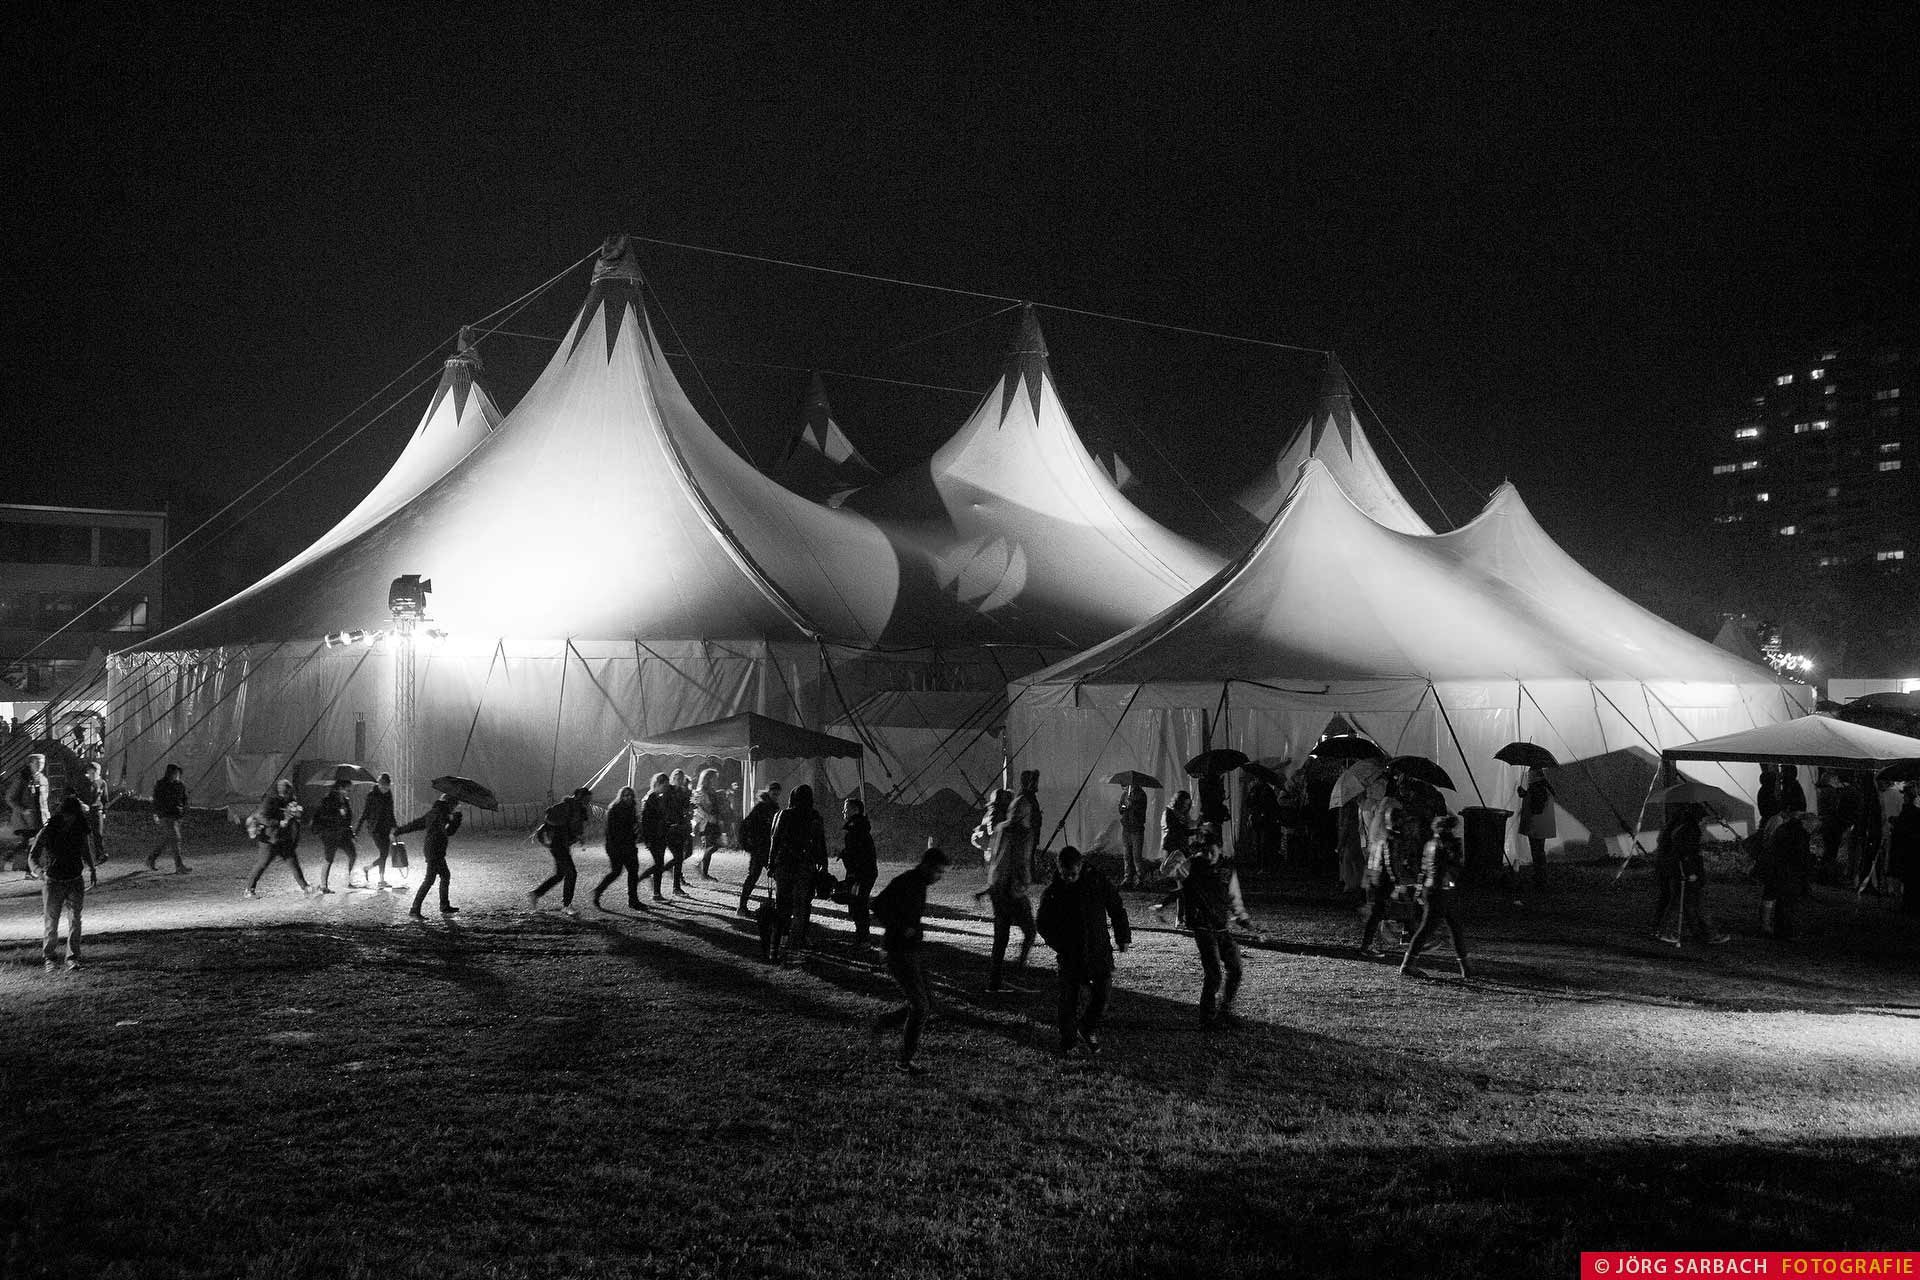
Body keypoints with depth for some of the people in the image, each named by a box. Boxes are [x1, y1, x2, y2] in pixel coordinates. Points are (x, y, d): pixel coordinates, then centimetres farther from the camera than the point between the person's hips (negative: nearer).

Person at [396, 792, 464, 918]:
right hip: (435, 851, -10)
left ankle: (445, 907, 26)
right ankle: (415, 910, -9)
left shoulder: (432, 812, 12)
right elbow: (449, 831, -25)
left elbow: (416, 823, 17)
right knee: (429, 880, -9)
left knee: (446, 875, 19)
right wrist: (457, 817, -16)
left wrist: (399, 831, 25)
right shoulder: (441, 814, -16)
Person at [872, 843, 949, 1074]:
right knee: (920, 1005, -8)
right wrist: (902, 929, -23)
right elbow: (879, 906, -26)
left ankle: (883, 1022, 27)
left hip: (915, 950, 9)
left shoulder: (920, 883, 10)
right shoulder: (903, 882, -18)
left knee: (927, 1003, 8)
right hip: (899, 952, -9)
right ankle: (906, 1061, 4)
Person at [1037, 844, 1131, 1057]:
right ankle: (1068, 1042, 14)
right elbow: (1044, 925, 6)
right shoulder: (1052, 893, -3)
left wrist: (1123, 938, 6)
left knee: (1103, 991, -6)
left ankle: (1088, 1029, 19)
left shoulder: (1098, 882, -5)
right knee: (1068, 999, 1)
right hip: (1069, 955, 0)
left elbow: (1117, 909, 7)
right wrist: (1059, 944, -7)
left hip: (1099, 950, 0)